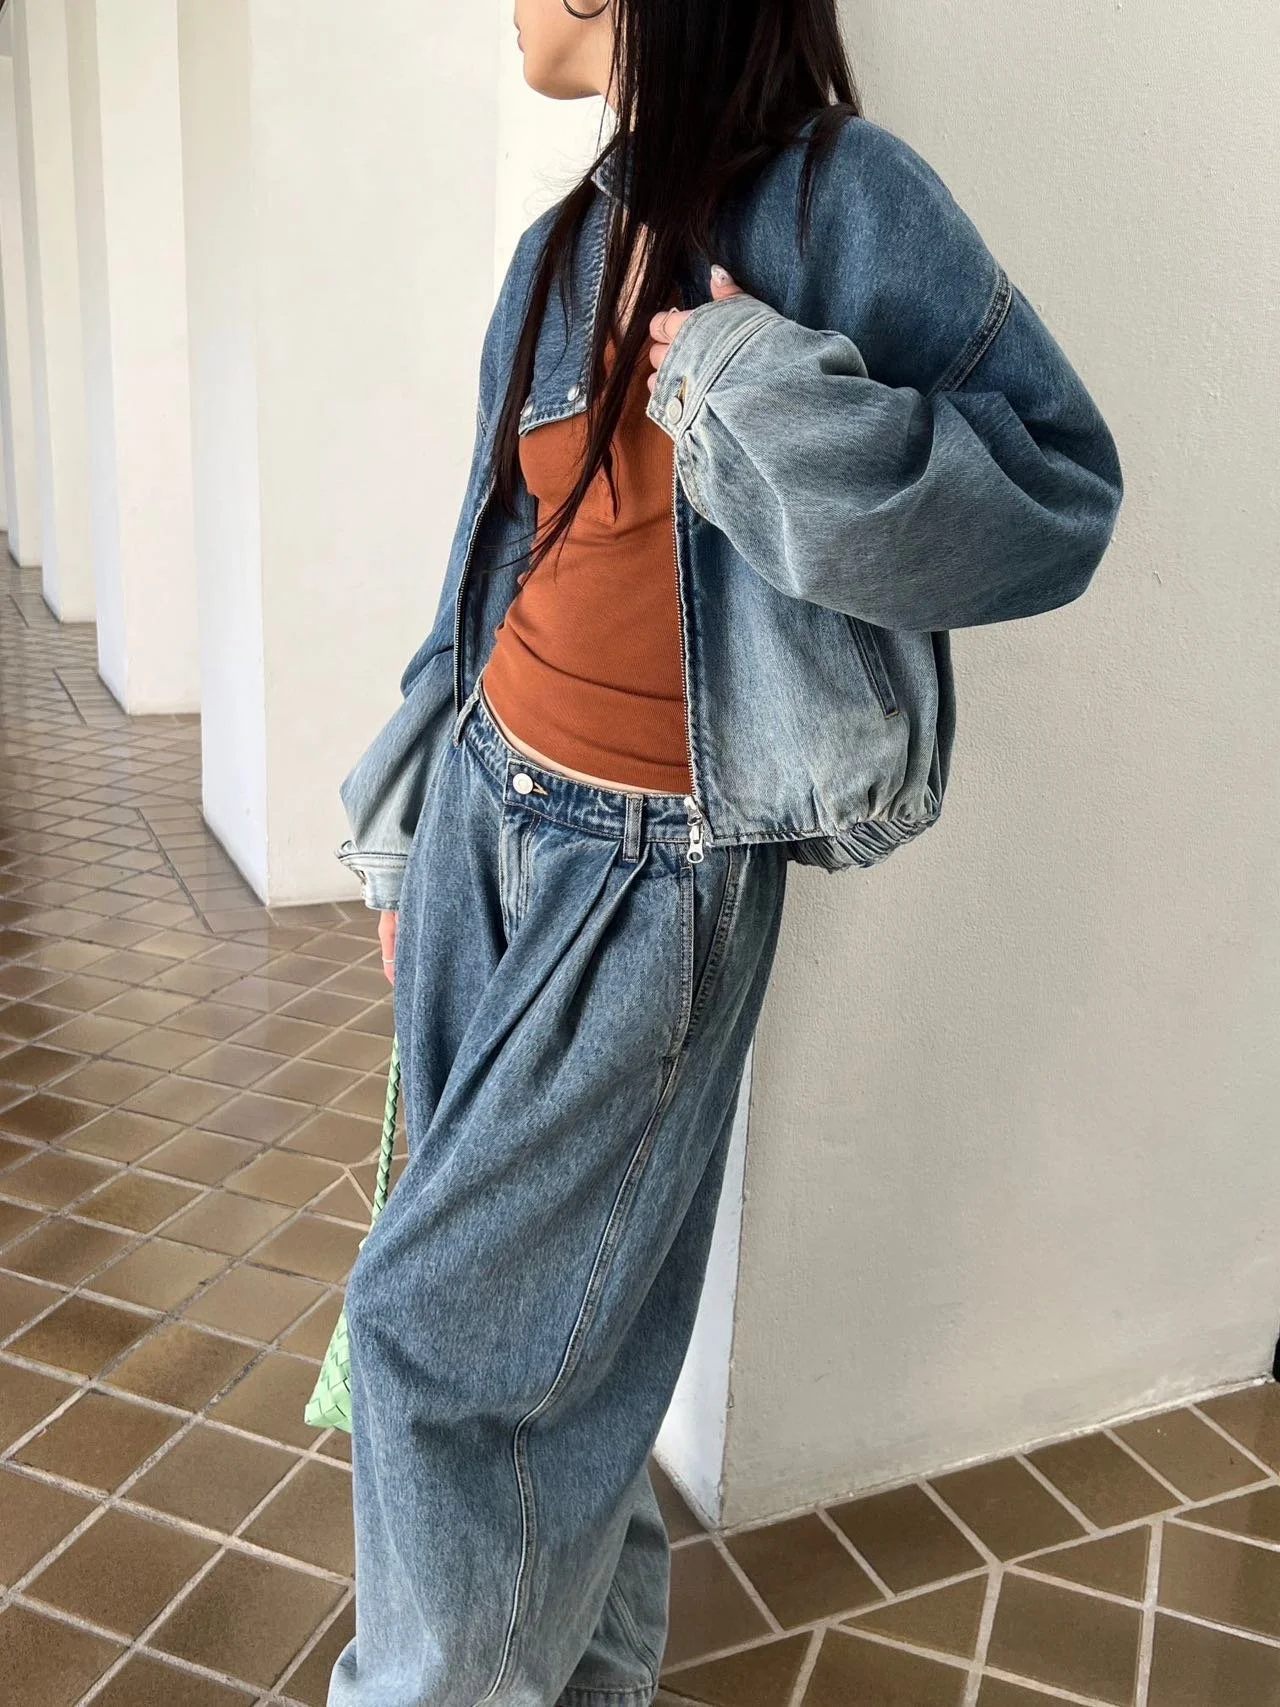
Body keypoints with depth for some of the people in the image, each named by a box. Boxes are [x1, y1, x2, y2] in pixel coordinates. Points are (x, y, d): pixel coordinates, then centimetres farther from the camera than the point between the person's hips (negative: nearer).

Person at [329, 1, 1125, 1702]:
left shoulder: (837, 193, -9)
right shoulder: (562, 249, 11)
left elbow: (1060, 496, -12)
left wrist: (756, 391, -23)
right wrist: (411, 836, 18)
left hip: (658, 868, -6)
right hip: (489, 814, 7)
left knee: (450, 1317, 1)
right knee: (533, 1278, 16)